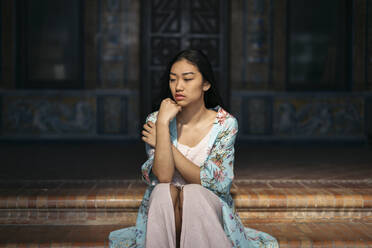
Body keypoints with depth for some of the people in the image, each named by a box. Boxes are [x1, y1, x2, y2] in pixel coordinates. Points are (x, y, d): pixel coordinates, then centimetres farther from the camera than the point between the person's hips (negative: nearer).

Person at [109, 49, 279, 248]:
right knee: (165, 192, -31)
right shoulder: (155, 121, -4)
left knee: (192, 194, -32)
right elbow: (163, 176, -17)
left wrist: (162, 141, -14)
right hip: (162, 210, 1)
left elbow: (209, 181, -15)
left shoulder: (225, 123, -6)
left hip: (209, 210, 0)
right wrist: (163, 122, -23)